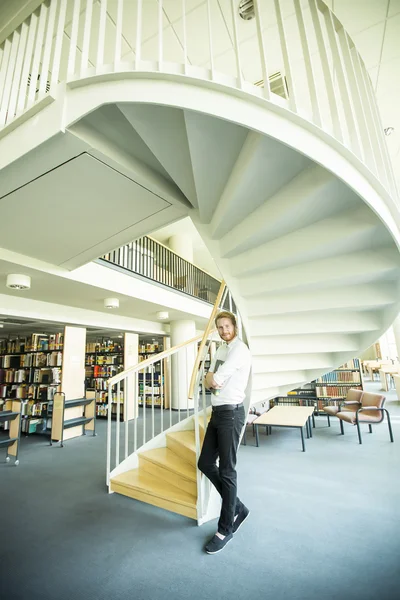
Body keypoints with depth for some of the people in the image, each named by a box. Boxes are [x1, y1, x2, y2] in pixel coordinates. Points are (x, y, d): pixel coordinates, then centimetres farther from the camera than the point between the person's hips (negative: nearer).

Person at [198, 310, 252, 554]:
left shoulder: (240, 350, -15)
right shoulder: (220, 350, 15)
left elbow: (214, 381, -19)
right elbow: (209, 380, 17)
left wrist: (212, 379, 0)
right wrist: (211, 379, -2)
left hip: (231, 413, -9)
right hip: (217, 412, 9)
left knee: (227, 471, 3)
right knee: (205, 463, 14)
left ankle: (226, 529, 21)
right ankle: (238, 507, 31)